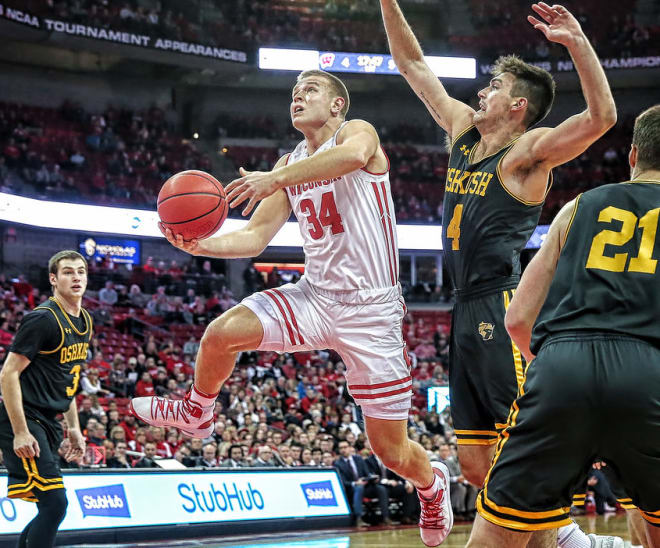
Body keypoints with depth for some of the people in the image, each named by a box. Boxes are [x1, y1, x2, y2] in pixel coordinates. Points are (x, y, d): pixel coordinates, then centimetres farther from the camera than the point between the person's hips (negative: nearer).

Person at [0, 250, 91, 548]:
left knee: (51, 509, 9)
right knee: (55, 503, -16)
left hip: (48, 423, 9)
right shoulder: (42, 318, -14)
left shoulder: (84, 322, 13)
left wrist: (74, 428, 18)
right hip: (24, 422, -9)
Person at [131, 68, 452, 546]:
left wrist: (277, 178, -38)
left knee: (392, 451, -1)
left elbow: (353, 154, -33)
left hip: (371, 309, -5)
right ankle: (196, 415, 11)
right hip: (315, 296, 5)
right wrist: (201, 245, -8)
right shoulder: (290, 165, 14)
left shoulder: (358, 131, -6)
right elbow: (255, 237, 10)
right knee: (222, 332, -19)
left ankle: (432, 484, 35)